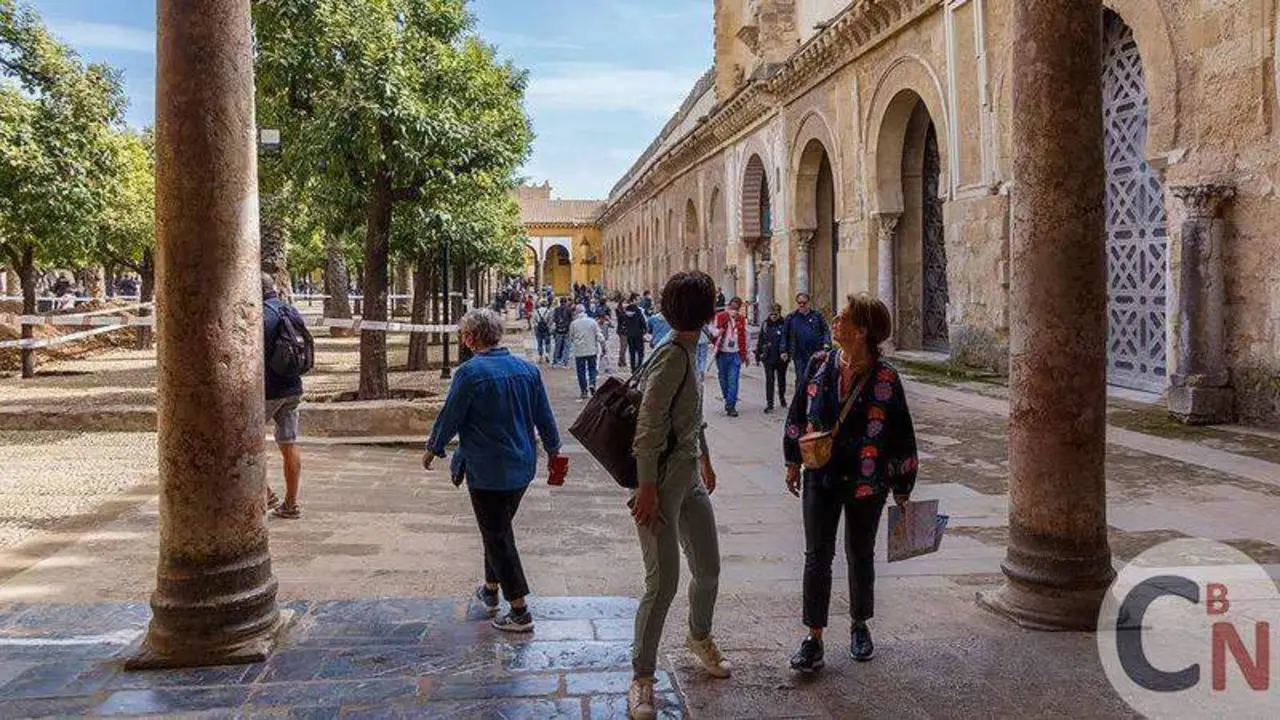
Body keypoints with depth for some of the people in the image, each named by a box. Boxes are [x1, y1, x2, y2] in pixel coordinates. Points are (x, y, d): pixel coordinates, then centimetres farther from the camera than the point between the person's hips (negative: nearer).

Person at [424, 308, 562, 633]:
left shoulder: (471, 372, -16)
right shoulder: (528, 369, 2)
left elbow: (449, 417, -8)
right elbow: (545, 417, 9)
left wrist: (432, 449, 9)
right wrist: (553, 449, 24)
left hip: (486, 471, -7)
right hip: (522, 467, 7)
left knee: (497, 537, 2)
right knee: (500, 528, 23)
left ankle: (520, 612, 5)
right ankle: (491, 590, 37)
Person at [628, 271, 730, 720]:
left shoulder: (687, 352, 10)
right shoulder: (672, 357, -19)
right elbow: (648, 428, -23)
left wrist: (705, 460, 30)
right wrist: (647, 488, -24)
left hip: (690, 479, 9)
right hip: (661, 481, -9)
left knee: (708, 569, 18)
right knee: (663, 583, -5)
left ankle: (700, 637, 43)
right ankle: (642, 676, 10)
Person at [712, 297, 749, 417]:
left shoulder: (741, 319, 6)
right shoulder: (721, 316, -1)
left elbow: (743, 338, 13)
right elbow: (717, 332, -10)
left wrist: (744, 355, 15)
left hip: (735, 354, 0)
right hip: (722, 354, 0)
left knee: (733, 381, -7)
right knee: (724, 380, 10)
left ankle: (731, 406, -6)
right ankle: (728, 399, 30)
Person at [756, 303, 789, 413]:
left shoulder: (784, 324, -4)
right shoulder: (765, 325, 3)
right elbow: (760, 340, 9)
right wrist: (758, 355, 8)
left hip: (781, 357, -1)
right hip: (768, 357, 1)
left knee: (781, 379, 15)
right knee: (769, 380, -3)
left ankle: (782, 398, 37)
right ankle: (769, 403, 0)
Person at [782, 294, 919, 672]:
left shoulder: (885, 378, -12)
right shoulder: (820, 365, -3)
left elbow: (901, 435, -5)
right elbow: (798, 415, 8)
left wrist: (902, 488, -1)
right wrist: (793, 463, 11)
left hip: (866, 484, -2)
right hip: (820, 478, 2)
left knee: (860, 556, 15)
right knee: (817, 557, 2)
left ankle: (860, 626, 35)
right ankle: (814, 637, 10)